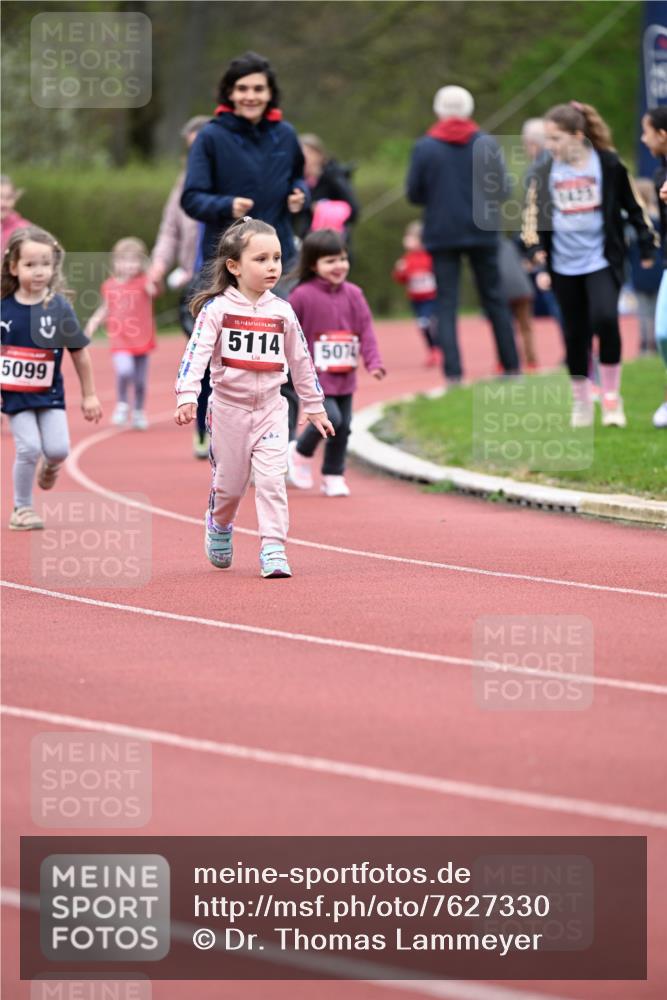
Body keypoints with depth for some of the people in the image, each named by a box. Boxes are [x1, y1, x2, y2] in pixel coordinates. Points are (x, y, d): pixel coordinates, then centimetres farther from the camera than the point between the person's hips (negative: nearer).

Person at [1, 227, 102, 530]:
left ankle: (50, 466, 30)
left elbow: (80, 353, 1)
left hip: (49, 393, 1)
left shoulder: (59, 308, -8)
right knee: (29, 448, -11)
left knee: (58, 449, -9)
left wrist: (89, 395, 5)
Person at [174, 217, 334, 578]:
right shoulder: (217, 308, -8)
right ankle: (219, 527, 38)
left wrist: (315, 407, 16)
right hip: (229, 408, -2)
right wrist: (186, 397, -30)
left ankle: (273, 549, -10)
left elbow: (301, 361, 12)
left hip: (271, 409, 2)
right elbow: (196, 352, -17)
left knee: (272, 479, -11)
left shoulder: (282, 311, 3)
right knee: (229, 483, 9)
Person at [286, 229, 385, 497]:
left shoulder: (353, 294, 3)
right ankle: (301, 453, 8)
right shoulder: (302, 295, -11)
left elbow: (366, 330, 3)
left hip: (345, 377, 5)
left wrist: (373, 361, -9)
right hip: (315, 376, -5)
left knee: (343, 427, 7)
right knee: (331, 417, -19)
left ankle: (333, 476, 22)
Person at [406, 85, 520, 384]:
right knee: (494, 300, 12)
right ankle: (511, 364, 14)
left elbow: (414, 194, -2)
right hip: (482, 232, 1)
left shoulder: (425, 147, -4)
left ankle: (453, 371, -9)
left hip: (441, 233, -1)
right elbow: (502, 190, -4)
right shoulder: (486, 144, -3)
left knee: (446, 304, 1)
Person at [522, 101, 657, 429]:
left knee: (605, 319, -23)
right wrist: (536, 249, -3)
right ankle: (581, 401, 22)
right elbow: (533, 216, 11)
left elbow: (633, 206, 6)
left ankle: (611, 395, -8)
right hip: (564, 266, 3)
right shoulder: (545, 174, 3)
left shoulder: (608, 165, -4)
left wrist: (647, 245, 9)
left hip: (602, 260, -3)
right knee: (575, 334, 7)